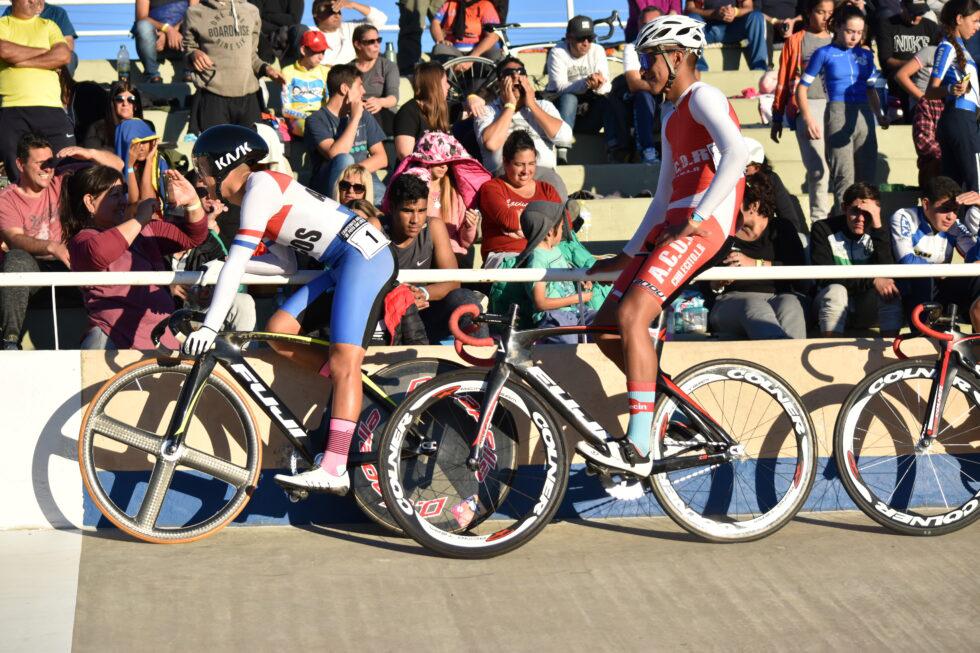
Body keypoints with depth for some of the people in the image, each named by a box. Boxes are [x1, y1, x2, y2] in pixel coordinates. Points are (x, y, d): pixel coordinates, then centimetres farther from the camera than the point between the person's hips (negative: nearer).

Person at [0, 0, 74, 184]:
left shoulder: (48, 26, 18)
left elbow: (64, 55, 1)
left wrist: (22, 61, -5)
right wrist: (45, 51, 1)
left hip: (50, 107, 1)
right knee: (16, 174, -4)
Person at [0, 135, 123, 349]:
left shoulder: (63, 180, 6)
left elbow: (117, 165, 4)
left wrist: (89, 153, -16)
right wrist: (51, 246, -39)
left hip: (65, 264, 2)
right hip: (32, 268, -2)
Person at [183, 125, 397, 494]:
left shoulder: (259, 186, -11)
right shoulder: (254, 194, 18)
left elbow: (237, 260, -21)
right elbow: (286, 265, 17)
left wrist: (210, 326, -25)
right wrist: (225, 266, 6)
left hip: (365, 256, -10)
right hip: (342, 266, 10)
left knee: (342, 363, -19)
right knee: (277, 331, 1)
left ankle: (334, 470, -25)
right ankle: (351, 394, 3)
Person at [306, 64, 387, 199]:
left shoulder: (364, 115, 15)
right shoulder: (316, 120, -1)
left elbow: (381, 158, 9)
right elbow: (335, 155, -18)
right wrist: (355, 118, -12)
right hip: (330, 186, -3)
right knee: (344, 160, -35)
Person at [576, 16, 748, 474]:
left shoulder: (703, 97, -2)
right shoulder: (671, 115, 26)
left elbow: (736, 154, -21)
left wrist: (695, 220, -24)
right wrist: (629, 253, 23)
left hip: (705, 222, -9)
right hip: (673, 224, 9)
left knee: (631, 315, -25)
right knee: (606, 328, 1)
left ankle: (637, 448, -26)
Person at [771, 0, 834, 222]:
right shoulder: (795, 41, 9)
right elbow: (783, 81, 9)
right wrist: (777, 118, 6)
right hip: (808, 106, -3)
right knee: (818, 168, -13)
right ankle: (819, 221, -7)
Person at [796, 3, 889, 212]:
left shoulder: (866, 54, 13)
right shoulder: (825, 54, 1)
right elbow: (802, 88, 1)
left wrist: (880, 115, 7)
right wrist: (808, 118, -12)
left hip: (864, 115, 5)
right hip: (838, 115, -5)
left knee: (868, 175, 6)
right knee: (844, 177, -8)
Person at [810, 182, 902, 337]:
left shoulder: (879, 232, -3)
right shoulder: (823, 230, -10)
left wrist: (878, 227, -25)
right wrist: (872, 280, -28)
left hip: (866, 310, 2)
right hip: (832, 302, -2)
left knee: (891, 294, -27)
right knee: (836, 291, -34)